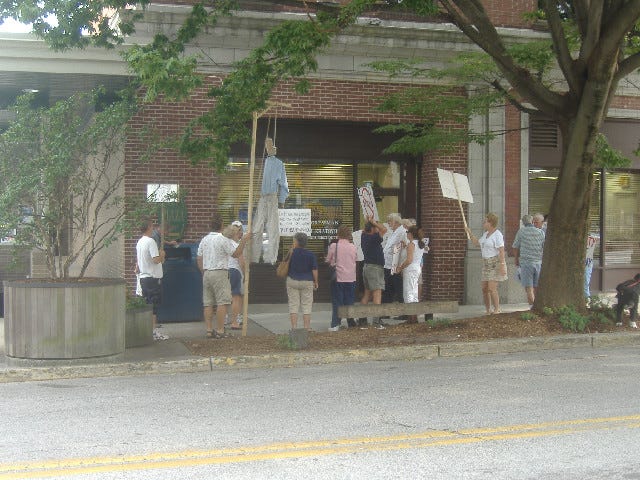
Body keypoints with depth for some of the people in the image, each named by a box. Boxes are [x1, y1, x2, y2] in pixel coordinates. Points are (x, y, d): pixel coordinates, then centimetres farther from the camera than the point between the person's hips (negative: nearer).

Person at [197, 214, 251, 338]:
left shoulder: (204, 240, 11)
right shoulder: (223, 239, -10)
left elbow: (199, 259, 14)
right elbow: (236, 254, -8)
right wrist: (243, 240, -3)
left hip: (206, 273, 7)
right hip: (219, 273, -7)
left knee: (208, 303, 7)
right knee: (222, 302, -5)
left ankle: (209, 330, 7)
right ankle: (220, 330, -10)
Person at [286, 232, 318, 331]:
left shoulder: (292, 253, -5)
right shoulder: (311, 255, -5)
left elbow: (286, 266, 9)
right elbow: (314, 270, -5)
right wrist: (316, 282, 6)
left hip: (292, 281, 0)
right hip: (307, 282, 0)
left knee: (293, 305, 5)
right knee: (306, 305, 6)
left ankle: (294, 327, 2)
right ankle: (307, 327, 5)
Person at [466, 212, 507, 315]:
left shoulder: (497, 234, -13)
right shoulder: (486, 234, 14)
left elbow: (501, 251, -19)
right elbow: (477, 243, 28)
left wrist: (502, 265, -24)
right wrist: (470, 233, 20)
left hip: (496, 263, -9)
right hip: (486, 264, 9)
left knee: (492, 289, -15)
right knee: (484, 288, 5)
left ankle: (497, 310, -7)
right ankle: (488, 311, 13)